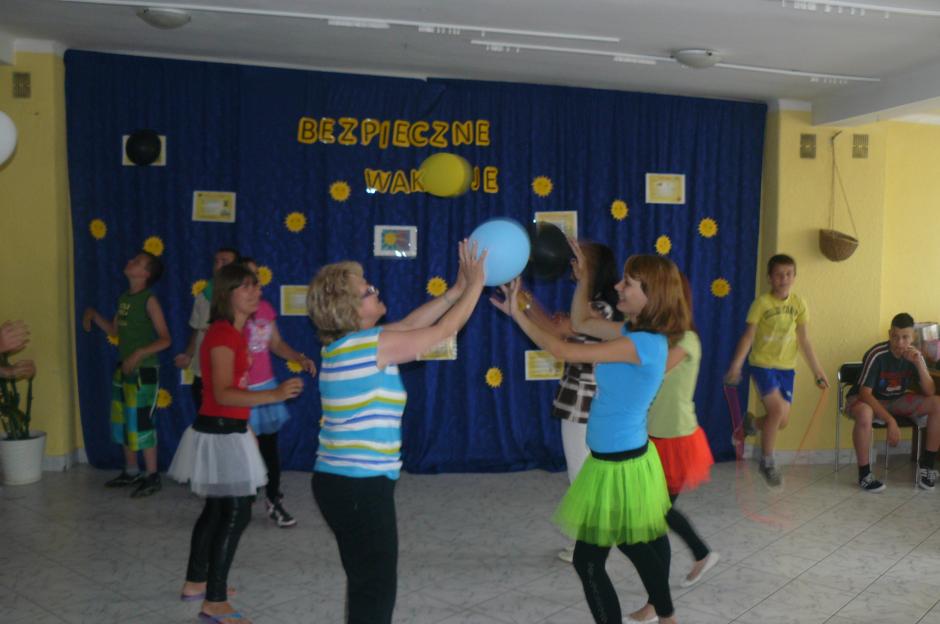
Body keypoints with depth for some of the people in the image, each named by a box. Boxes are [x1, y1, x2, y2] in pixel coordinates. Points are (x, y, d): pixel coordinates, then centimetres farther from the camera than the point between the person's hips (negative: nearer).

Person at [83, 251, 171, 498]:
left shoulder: (149, 300, -14)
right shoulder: (124, 298, 9)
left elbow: (165, 339, -18)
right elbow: (114, 330, 19)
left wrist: (139, 354, -26)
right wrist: (93, 314, 9)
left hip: (144, 371, -8)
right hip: (123, 370, 8)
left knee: (141, 423, -5)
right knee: (123, 422, 15)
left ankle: (153, 477, 7)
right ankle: (131, 472, 29)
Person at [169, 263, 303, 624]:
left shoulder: (233, 333, 11)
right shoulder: (223, 335, -19)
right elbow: (223, 394, -27)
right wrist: (274, 395, -37)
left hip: (226, 431, 10)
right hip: (220, 433, -10)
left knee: (218, 509, 20)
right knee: (236, 513, -5)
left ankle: (195, 582, 35)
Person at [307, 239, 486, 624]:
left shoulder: (347, 344, 7)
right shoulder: (370, 345, -18)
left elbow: (410, 323, 16)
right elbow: (444, 330, -10)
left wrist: (457, 289, 16)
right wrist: (475, 284, 2)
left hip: (343, 482, 9)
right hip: (359, 486, -9)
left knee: (367, 583, 22)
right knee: (376, 587, 5)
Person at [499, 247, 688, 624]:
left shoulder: (643, 344, -24)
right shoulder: (638, 334, 3)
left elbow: (565, 352, -24)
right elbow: (580, 324, 16)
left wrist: (518, 314, -17)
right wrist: (583, 279, 5)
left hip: (619, 465, -9)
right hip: (627, 458, 9)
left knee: (588, 561, 4)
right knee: (639, 546, 25)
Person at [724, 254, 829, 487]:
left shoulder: (798, 303, 1)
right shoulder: (761, 303, -11)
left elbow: (804, 340, 7)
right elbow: (748, 336, -9)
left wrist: (817, 370, 8)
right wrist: (736, 366, -16)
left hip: (786, 367, 5)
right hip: (762, 364, -4)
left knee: (782, 421, 3)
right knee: (778, 409, -18)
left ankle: (752, 424, 37)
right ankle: (767, 461, 2)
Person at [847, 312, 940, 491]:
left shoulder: (914, 355, -10)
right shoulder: (877, 355, -26)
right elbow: (865, 393, -29)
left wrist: (919, 364, -27)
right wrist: (890, 421, -36)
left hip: (896, 400, 5)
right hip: (868, 399, -5)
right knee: (864, 414, -41)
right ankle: (864, 474, -24)